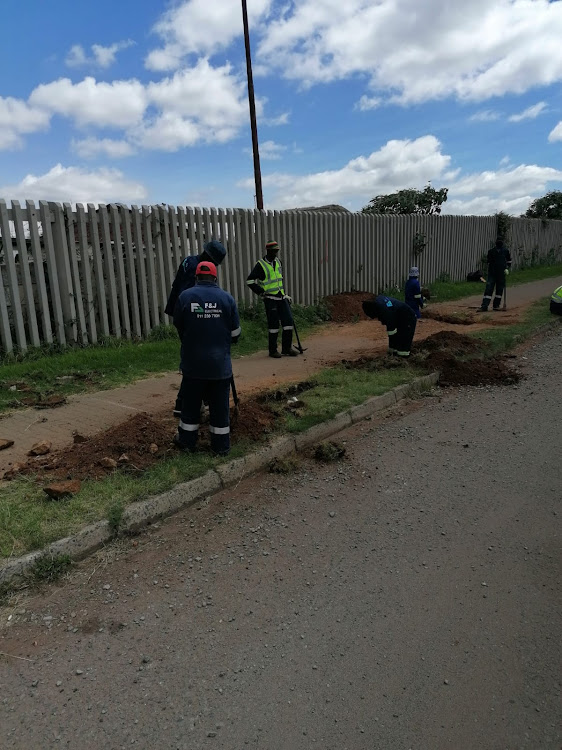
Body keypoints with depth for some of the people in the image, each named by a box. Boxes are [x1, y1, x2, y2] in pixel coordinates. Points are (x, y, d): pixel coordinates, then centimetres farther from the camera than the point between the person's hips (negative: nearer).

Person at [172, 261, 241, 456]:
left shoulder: (185, 297, -7)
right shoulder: (227, 298, -5)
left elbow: (178, 327, 5)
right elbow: (235, 333, 1)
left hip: (193, 362, 0)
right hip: (220, 363, 0)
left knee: (191, 402, 14)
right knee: (220, 404, 9)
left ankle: (187, 440, 26)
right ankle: (221, 445, 17)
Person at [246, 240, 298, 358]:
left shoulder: (277, 262, 12)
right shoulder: (261, 265, -9)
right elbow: (250, 280, -10)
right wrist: (261, 292, -11)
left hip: (281, 297, 7)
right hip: (270, 299, -7)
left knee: (288, 321, 2)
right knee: (273, 325, -3)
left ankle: (286, 348, 12)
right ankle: (272, 350, 9)